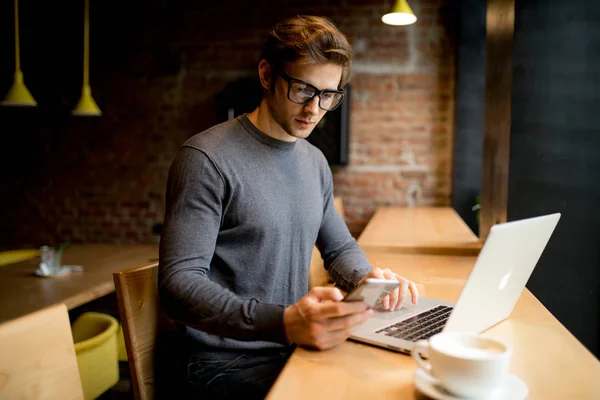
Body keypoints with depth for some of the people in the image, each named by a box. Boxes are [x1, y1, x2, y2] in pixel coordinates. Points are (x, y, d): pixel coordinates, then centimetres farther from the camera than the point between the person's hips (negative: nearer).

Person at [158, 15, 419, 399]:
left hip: (298, 345, 7)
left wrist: (367, 277, -4)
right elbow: (179, 284, -21)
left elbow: (340, 246, 20)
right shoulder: (206, 158, -15)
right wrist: (284, 322, -35)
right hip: (231, 363, -7)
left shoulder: (315, 162, 10)